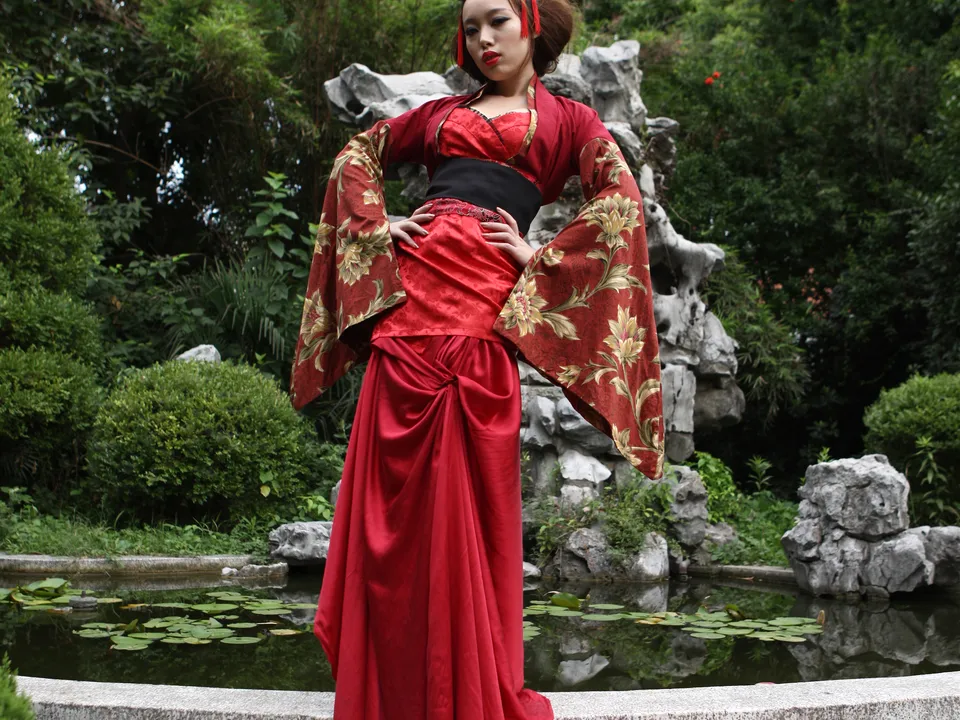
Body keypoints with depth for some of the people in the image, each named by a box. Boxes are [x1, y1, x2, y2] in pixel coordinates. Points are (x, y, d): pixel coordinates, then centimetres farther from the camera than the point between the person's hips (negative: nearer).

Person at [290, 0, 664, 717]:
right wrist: (374, 226, 12)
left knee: (466, 492, -6)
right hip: (410, 288, 4)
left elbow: (620, 201, 1)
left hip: (486, 301, -3)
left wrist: (543, 257, -6)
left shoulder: (568, 118, 15)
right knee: (395, 486, -1)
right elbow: (359, 152, 28)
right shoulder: (444, 111, 24)